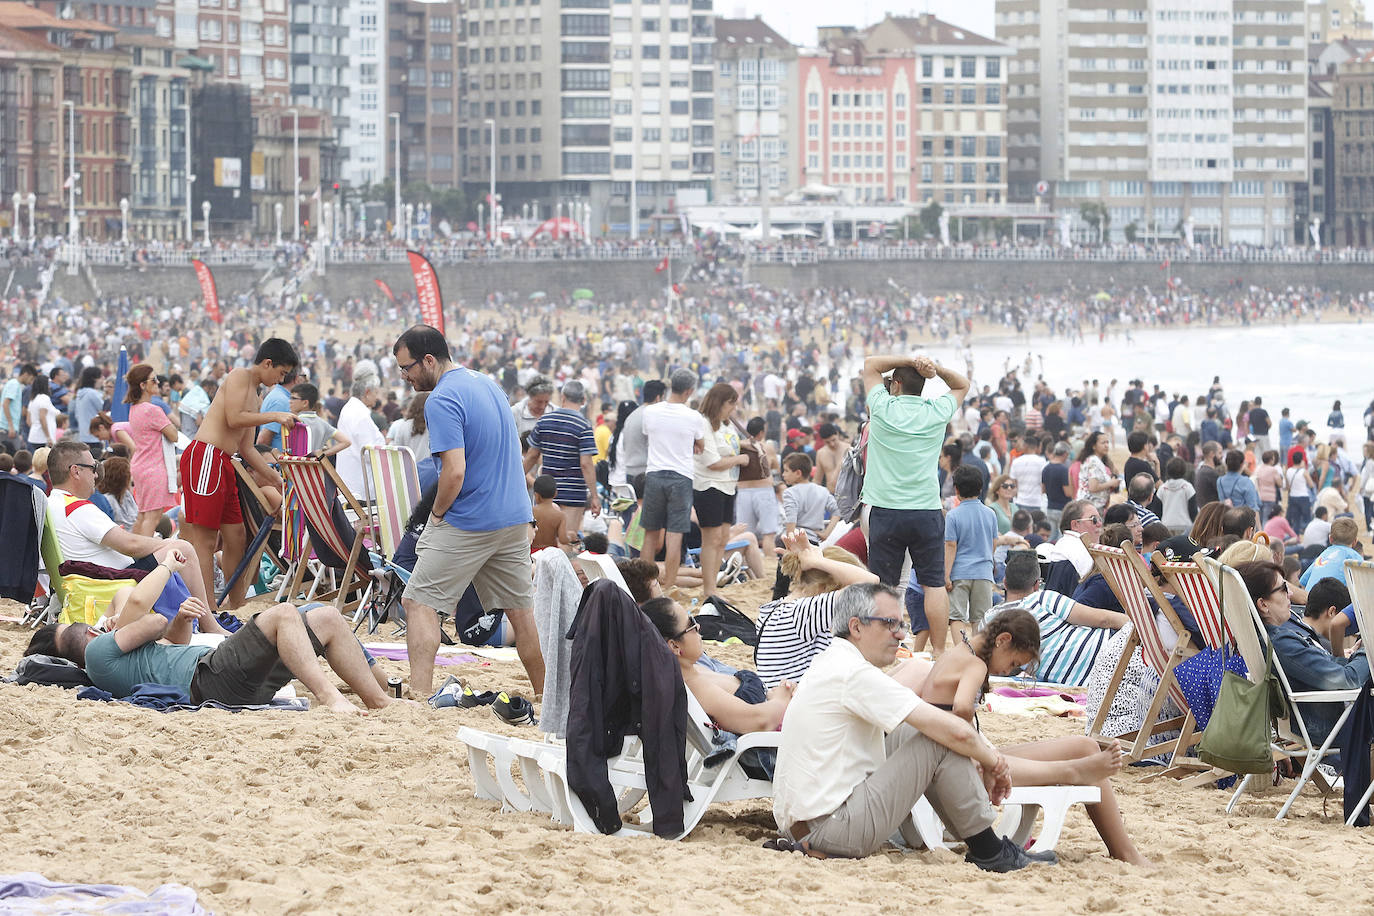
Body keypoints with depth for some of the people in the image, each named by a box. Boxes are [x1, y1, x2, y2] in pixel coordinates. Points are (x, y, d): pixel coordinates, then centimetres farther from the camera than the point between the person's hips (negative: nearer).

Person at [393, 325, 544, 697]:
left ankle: (420, 692, -12)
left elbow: (455, 472, -24)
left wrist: (436, 514, -8)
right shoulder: (488, 383, 12)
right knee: (520, 608, 14)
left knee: (419, 602, -2)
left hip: (469, 524, -8)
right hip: (515, 517, 8)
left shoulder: (442, 401, -16)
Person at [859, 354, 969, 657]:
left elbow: (871, 364, 13)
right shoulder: (936, 413, 2)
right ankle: (938, 651, -1)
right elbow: (962, 385, 21)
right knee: (935, 584, 2)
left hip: (886, 511, -1)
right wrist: (936, 368, 4)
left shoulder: (883, 408, -3)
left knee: (883, 585, 1)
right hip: (927, 510, 1)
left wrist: (909, 361, 4)